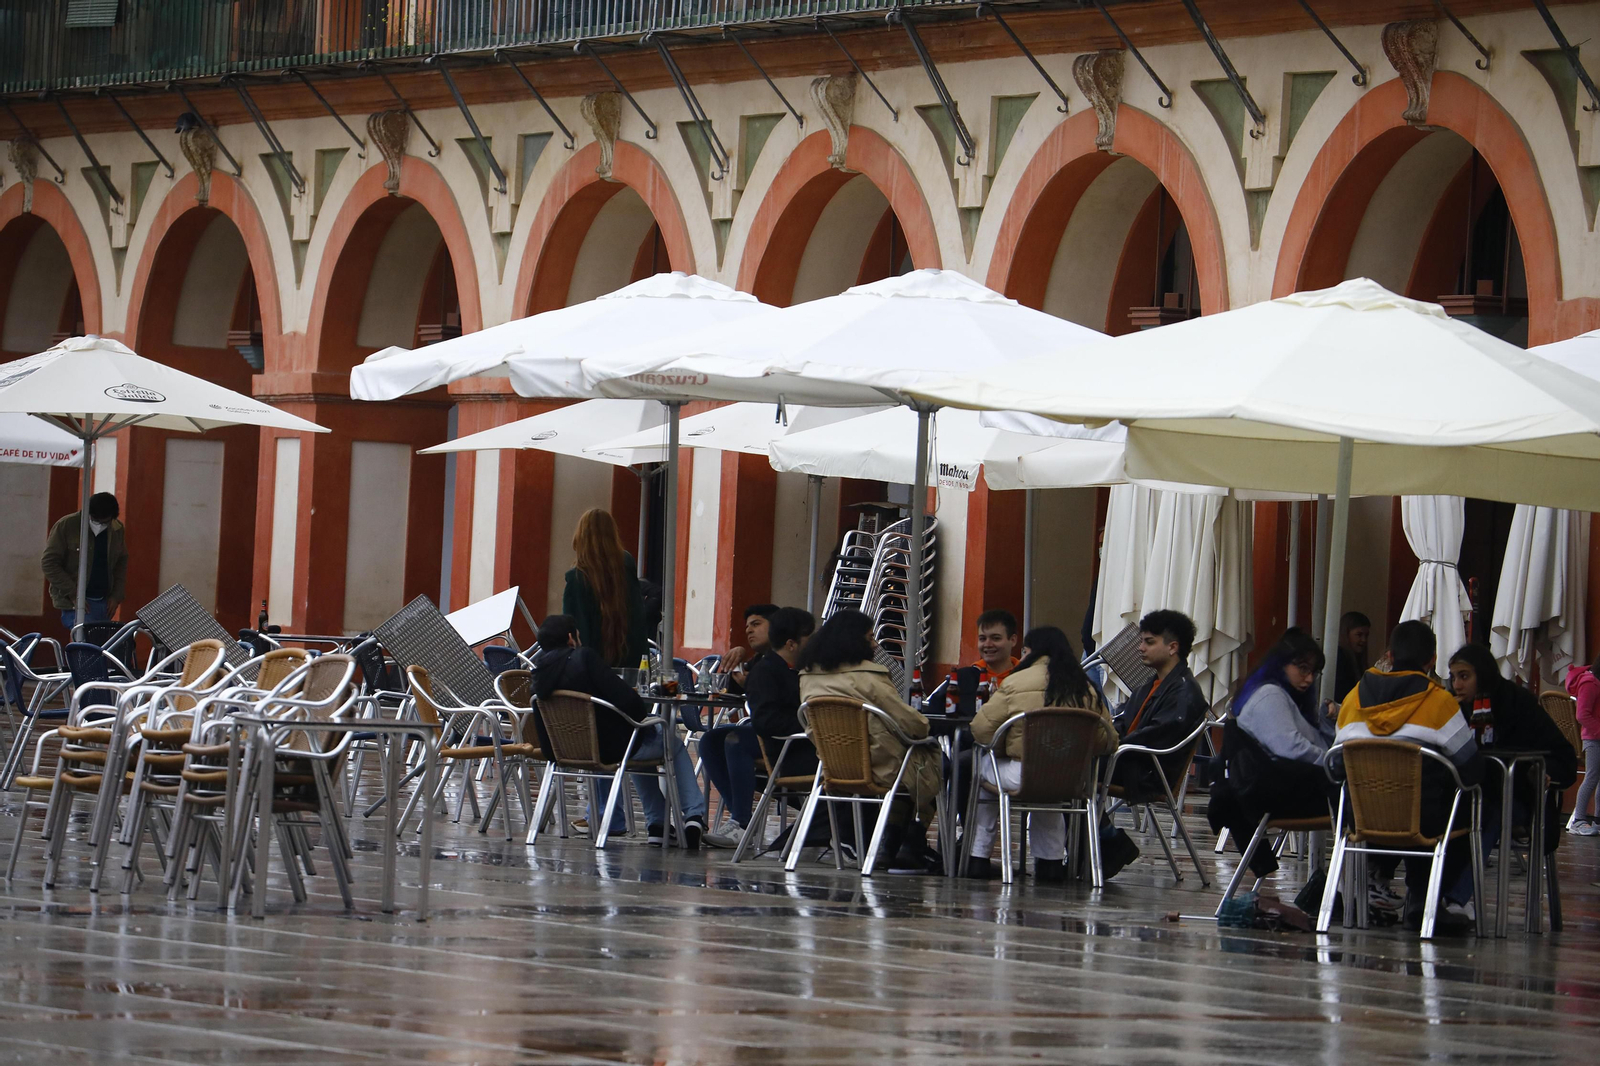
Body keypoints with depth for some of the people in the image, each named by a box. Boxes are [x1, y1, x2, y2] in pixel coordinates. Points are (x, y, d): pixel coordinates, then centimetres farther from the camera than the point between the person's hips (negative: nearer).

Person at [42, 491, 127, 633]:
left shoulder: (117, 530, 9)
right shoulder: (66, 526, -7)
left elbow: (121, 563, 21)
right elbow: (49, 563, -7)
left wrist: (116, 595, 7)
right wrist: (73, 594, -13)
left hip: (104, 603, 6)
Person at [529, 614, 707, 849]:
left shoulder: (540, 673, -1)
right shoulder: (585, 658, -22)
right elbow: (625, 699, -27)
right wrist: (644, 714, -4)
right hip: (612, 748, -7)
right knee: (674, 744, 22)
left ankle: (656, 824, 34)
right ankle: (694, 814, 9)